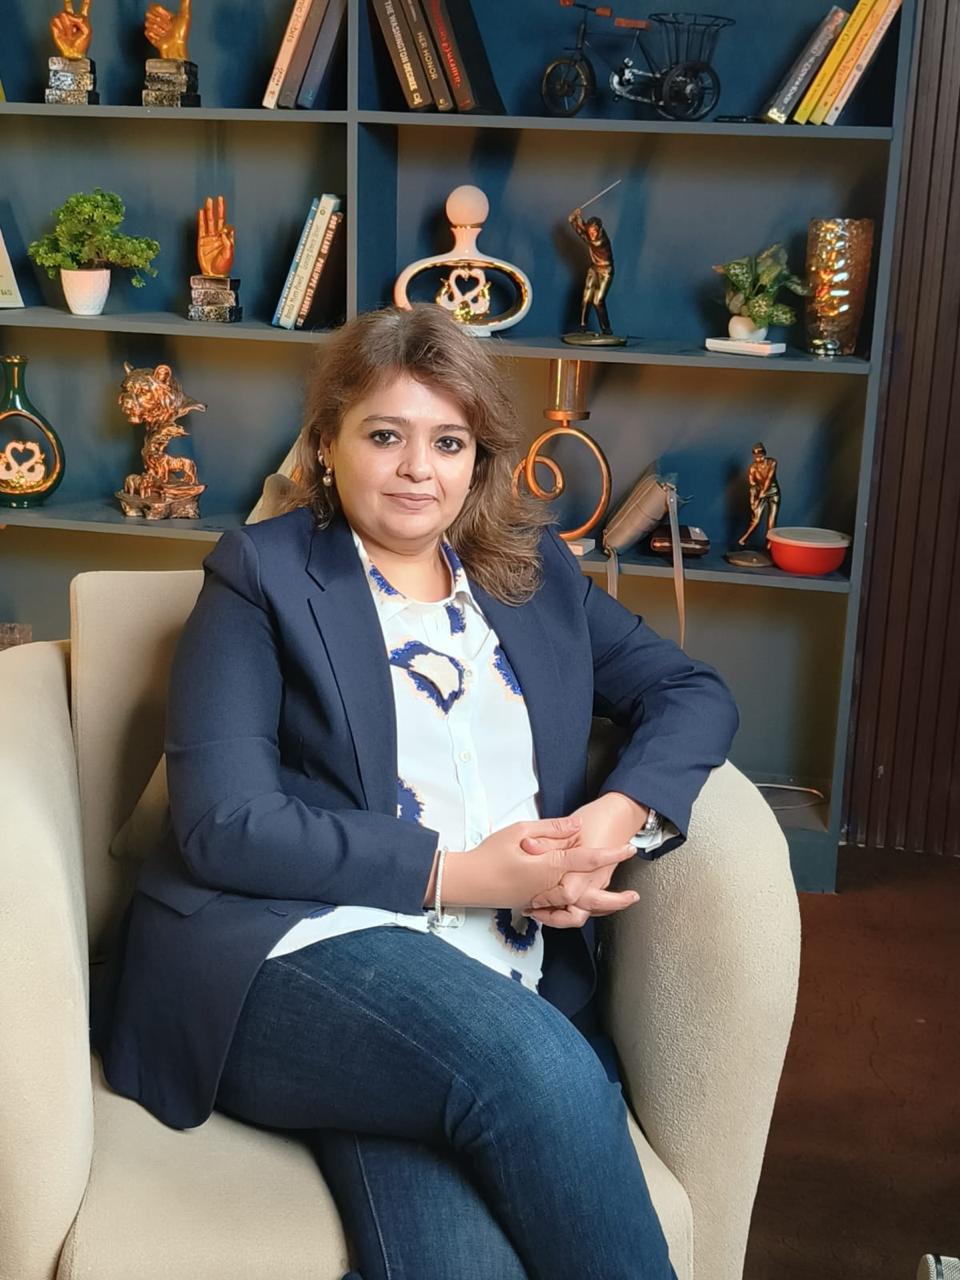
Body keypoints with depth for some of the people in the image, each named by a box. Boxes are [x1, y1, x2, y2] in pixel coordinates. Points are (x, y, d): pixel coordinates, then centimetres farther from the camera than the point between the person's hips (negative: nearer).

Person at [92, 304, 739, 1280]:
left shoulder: (537, 573, 19)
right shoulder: (262, 575, 5)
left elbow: (690, 689, 18)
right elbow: (222, 824, -5)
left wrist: (619, 814, -4)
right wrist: (456, 871, -10)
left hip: (513, 978, 3)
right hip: (299, 952, -2)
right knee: (540, 1073, -32)